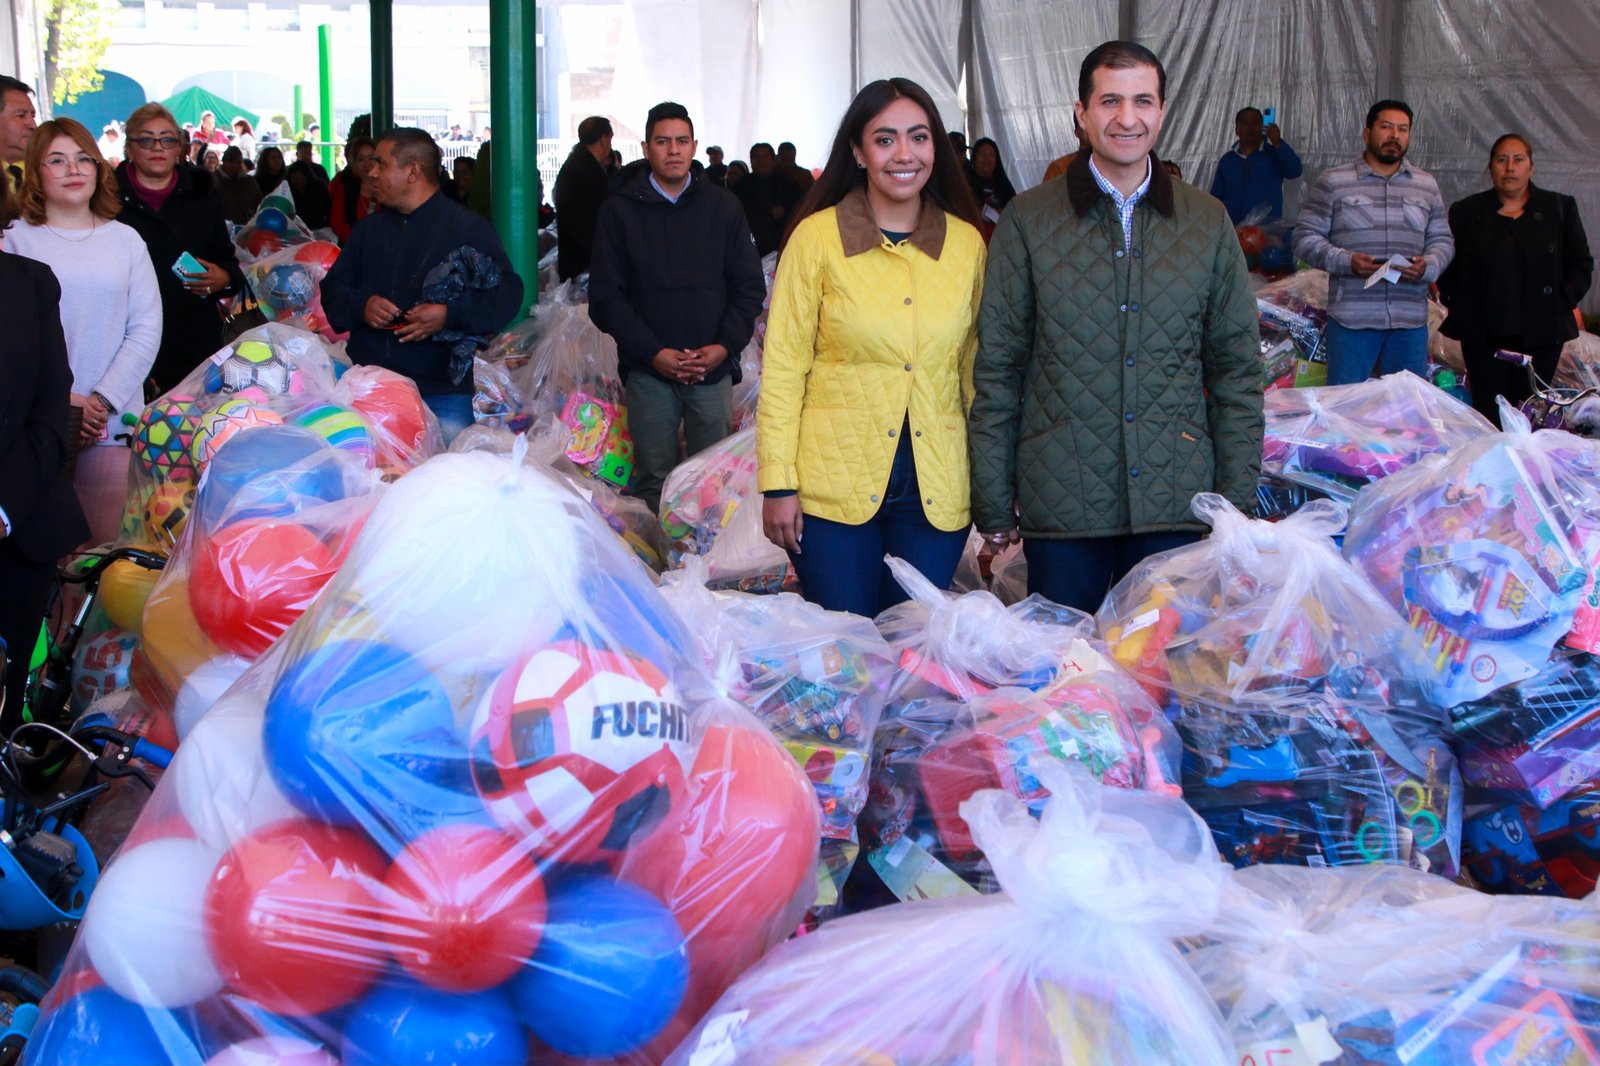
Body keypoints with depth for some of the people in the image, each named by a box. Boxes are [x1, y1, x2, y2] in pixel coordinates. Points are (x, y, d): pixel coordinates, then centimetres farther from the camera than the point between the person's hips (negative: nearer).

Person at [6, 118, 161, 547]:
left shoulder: (125, 240, 10)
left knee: (109, 545, 0)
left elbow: (146, 329, 4)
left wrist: (104, 400, -6)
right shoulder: (16, 242, 3)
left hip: (114, 420, 1)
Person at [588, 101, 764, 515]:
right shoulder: (619, 210, 4)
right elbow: (606, 297, 1)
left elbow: (750, 287, 8)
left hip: (713, 368, 1)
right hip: (648, 370, -1)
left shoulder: (723, 206, 9)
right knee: (653, 481, 1)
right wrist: (653, 353, -10)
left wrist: (725, 345, -7)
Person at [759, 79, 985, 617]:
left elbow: (974, 367, 13)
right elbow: (782, 367, -2)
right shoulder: (817, 238, -2)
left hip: (935, 493, 3)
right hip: (835, 489, -2)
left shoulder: (967, 244, 6)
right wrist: (778, 484, -6)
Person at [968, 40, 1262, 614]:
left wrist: (1238, 499, 5)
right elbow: (996, 370, 3)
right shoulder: (1028, 221, 2)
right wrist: (993, 508, 0)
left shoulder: (1207, 222, 8)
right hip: (1060, 501, -1)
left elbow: (1237, 369, 10)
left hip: (1176, 502, 2)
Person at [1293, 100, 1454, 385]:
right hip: (1351, 317, -3)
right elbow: (1305, 236, 1)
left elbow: (1442, 241, 16)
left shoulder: (1426, 185, 14)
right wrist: (1346, 261, -16)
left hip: (1411, 319, 3)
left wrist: (1427, 267, -8)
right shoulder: (1333, 182, 3)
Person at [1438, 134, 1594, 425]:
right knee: (1489, 415, -2)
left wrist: (1560, 306, -1)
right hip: (1483, 337, 0)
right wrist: (1458, 307, 0)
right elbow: (1447, 267, 12)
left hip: (1541, 336, 0)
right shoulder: (1466, 212, 8)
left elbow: (1581, 265, 9)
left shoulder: (1560, 208, 7)